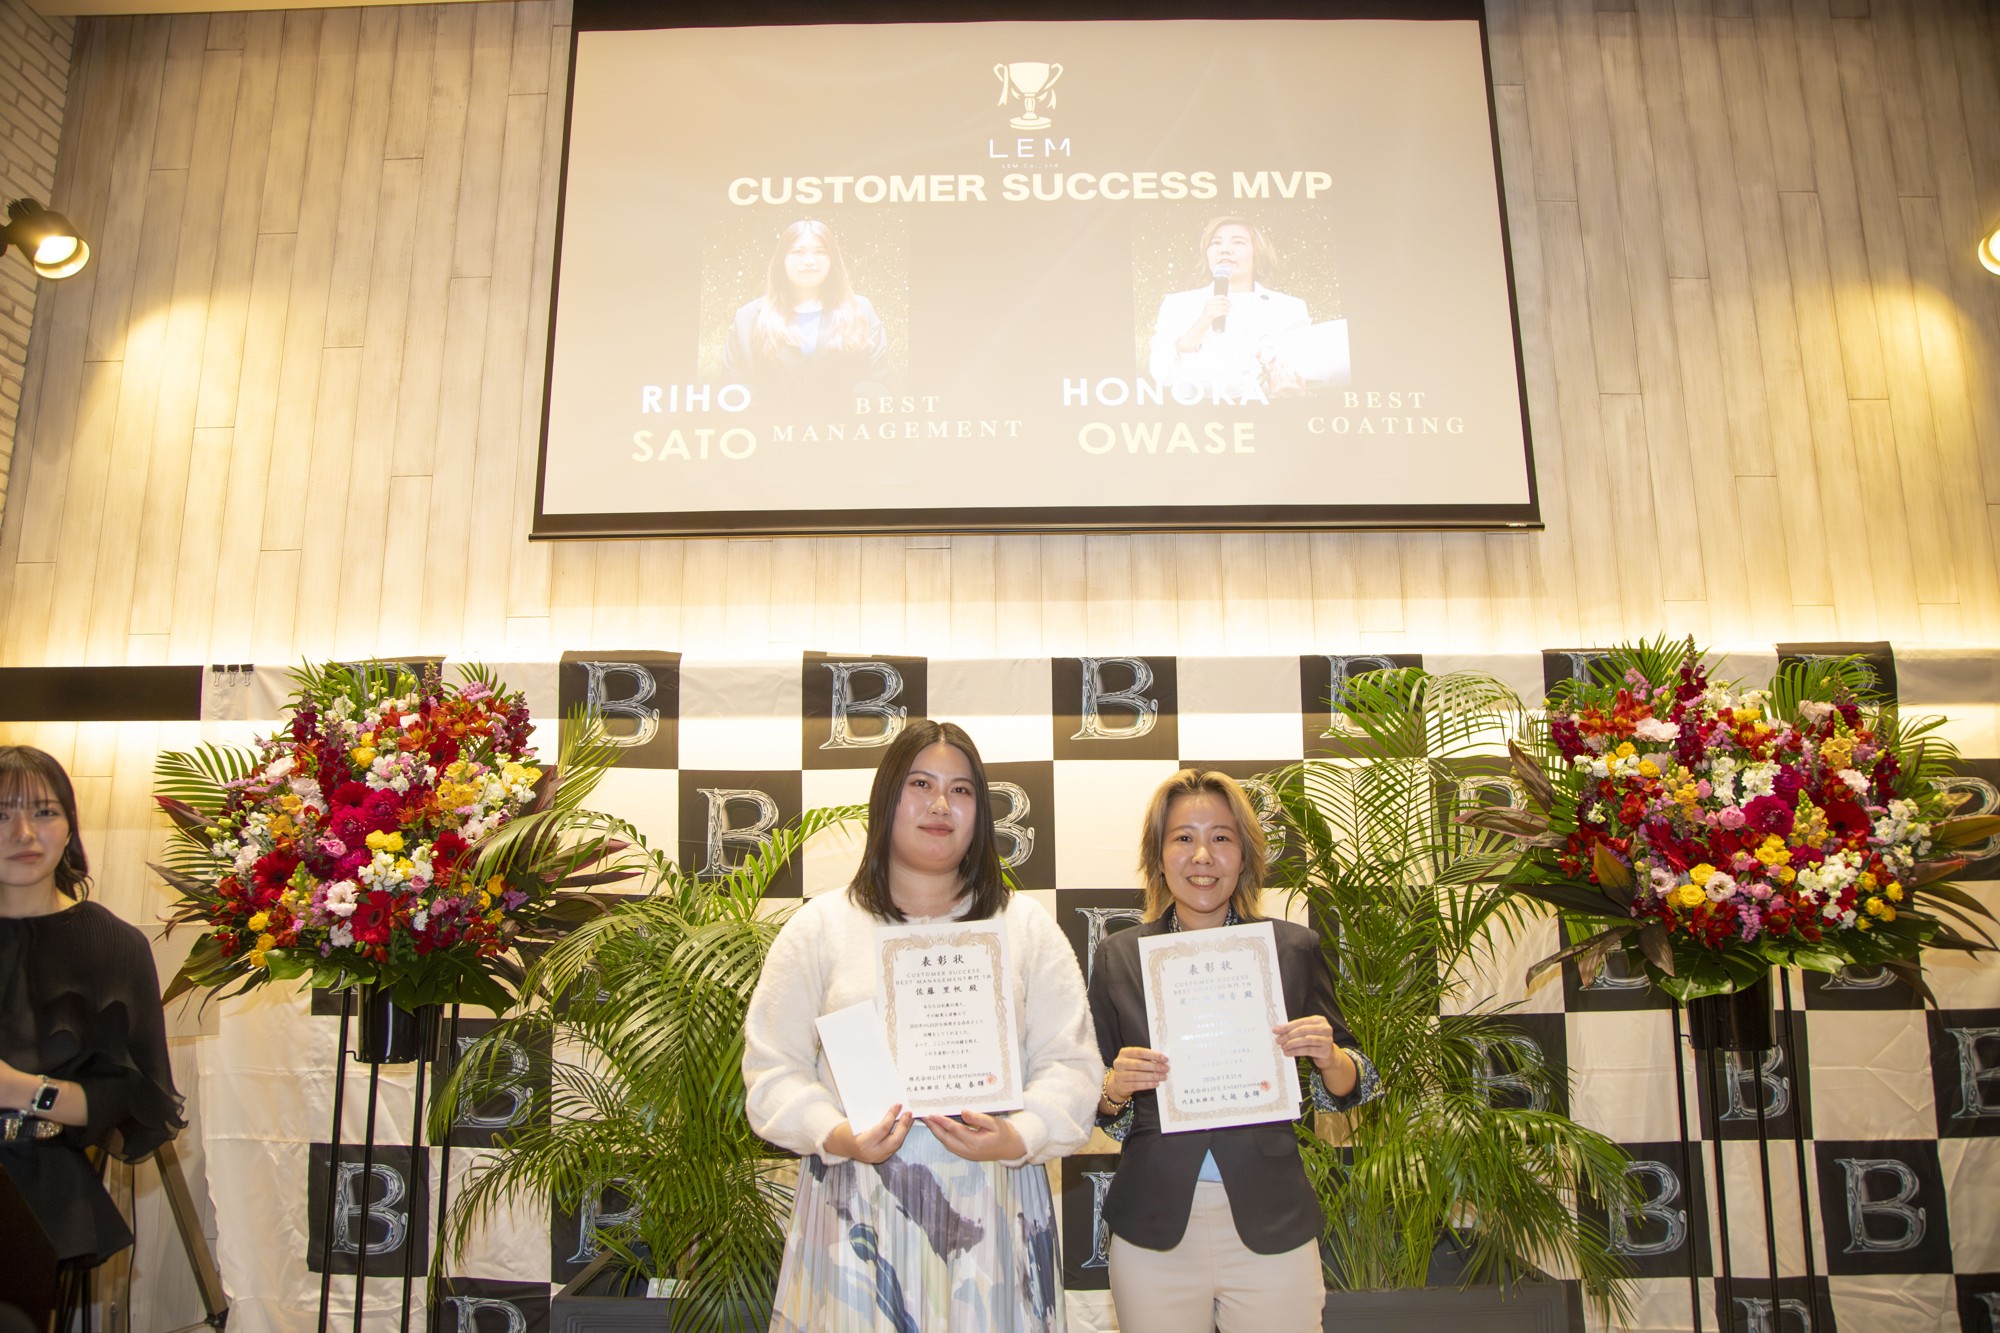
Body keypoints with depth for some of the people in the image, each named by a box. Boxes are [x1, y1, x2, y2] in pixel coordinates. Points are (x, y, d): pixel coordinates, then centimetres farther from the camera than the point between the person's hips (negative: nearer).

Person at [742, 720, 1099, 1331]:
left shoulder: (1027, 927, 8)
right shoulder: (820, 927, 6)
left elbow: (1070, 1064, 3)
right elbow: (773, 1069, 3)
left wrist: (1019, 1138, -15)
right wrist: (838, 1137, -14)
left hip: (989, 1211, 1)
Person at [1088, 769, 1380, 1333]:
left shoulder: (1294, 948, -2)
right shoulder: (1118, 957, -1)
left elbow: (1341, 1092, 6)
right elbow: (1098, 1109, 5)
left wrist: (1330, 1057, -15)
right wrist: (1116, 1087, -16)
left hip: (1272, 1224, 0)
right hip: (1154, 1231, 1)